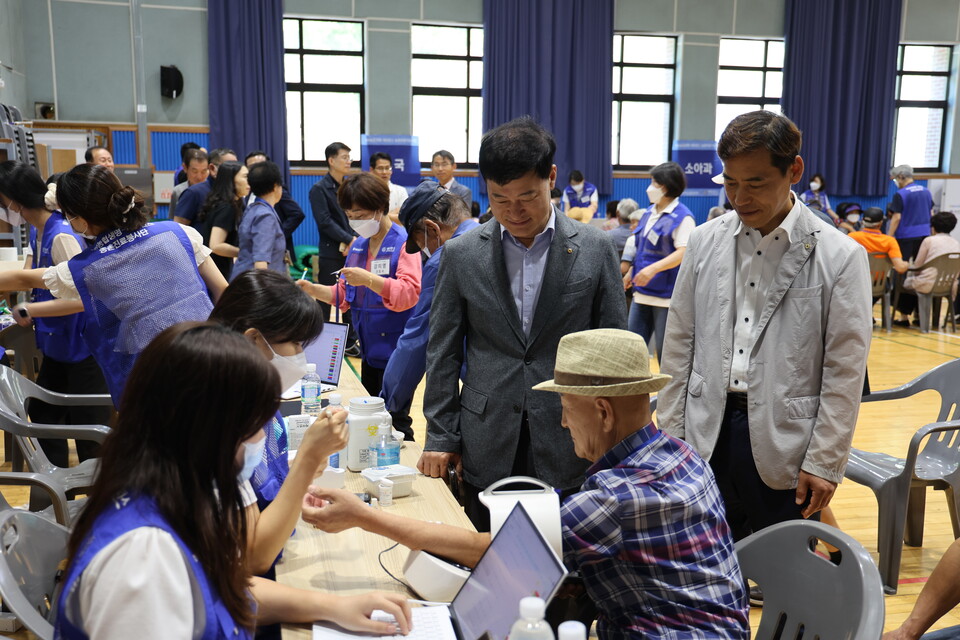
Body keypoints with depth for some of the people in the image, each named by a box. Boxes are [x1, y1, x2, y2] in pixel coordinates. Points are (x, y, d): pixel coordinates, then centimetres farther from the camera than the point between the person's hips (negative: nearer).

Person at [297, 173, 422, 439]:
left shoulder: (404, 243, -11)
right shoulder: (359, 246, 12)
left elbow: (410, 293, -23)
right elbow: (346, 294, 19)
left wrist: (369, 279, -31)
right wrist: (314, 290, 3)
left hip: (395, 352, -8)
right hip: (370, 350, 8)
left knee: (394, 421, -4)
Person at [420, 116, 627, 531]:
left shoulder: (595, 250, 0)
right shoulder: (461, 255, 3)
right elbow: (443, 353, 6)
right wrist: (440, 437, 2)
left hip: (569, 447, -1)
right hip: (487, 450, 1)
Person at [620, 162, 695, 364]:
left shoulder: (682, 217, -11)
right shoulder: (649, 212, 14)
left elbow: (683, 253, -20)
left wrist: (653, 269, -30)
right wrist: (631, 273, 19)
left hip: (666, 295, -8)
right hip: (642, 293, 8)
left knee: (666, 354, 0)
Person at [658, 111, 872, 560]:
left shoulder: (840, 257, -6)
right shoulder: (705, 242, 3)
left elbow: (844, 373, -5)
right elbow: (679, 345, 7)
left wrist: (824, 463, -6)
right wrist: (671, 435, 5)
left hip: (785, 446, -2)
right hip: (707, 437, 3)